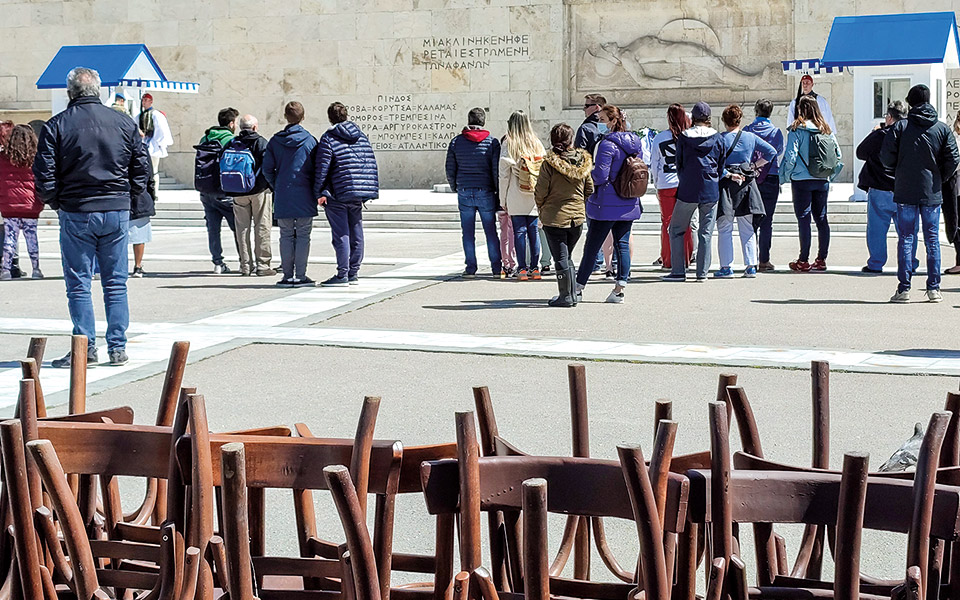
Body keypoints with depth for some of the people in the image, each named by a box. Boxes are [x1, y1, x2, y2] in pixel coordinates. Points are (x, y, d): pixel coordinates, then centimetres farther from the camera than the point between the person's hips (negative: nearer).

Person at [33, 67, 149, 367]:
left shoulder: (57, 125, -5)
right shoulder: (124, 123, 3)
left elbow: (44, 173, -6)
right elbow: (142, 166, 7)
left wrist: (56, 202, 7)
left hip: (76, 212, -2)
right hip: (117, 212, 2)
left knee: (78, 283, 4)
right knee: (116, 283, 9)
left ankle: (86, 348, 2)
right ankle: (118, 348, 9)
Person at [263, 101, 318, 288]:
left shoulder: (275, 141, 2)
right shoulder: (310, 140, -3)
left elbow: (267, 169, 2)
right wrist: (316, 192, 10)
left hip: (283, 197, 2)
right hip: (305, 196, -2)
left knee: (286, 236, 7)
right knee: (303, 236, 2)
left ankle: (287, 275, 6)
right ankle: (300, 276, -1)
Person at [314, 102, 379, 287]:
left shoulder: (328, 138, -6)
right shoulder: (361, 136, 12)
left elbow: (322, 168, -12)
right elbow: (371, 163, 13)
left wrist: (319, 193, -10)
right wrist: (372, 190, 16)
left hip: (337, 194, -6)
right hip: (358, 195, 6)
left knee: (341, 235, -5)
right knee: (356, 234, 9)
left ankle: (342, 275, -6)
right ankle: (354, 273, 14)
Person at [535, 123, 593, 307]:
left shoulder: (549, 163, -14)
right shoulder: (584, 161, -1)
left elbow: (540, 192, -11)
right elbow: (589, 190, 6)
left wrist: (541, 209, 8)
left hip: (555, 217, -5)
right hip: (578, 216, 5)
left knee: (561, 257, 3)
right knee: (567, 255, 18)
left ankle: (566, 296, 5)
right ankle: (573, 294, 19)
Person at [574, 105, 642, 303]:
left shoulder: (607, 144, -16)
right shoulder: (634, 142, 8)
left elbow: (600, 176, -18)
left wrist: (586, 174, -1)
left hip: (607, 204, -7)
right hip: (629, 203, 7)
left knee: (592, 246, 2)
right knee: (622, 244, 8)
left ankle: (578, 286, 9)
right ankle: (620, 288, 4)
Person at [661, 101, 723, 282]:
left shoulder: (683, 137, -2)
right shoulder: (717, 137, 0)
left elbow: (679, 164, 6)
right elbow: (721, 165, 7)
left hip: (688, 191, -1)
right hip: (711, 191, 1)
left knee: (676, 229, 9)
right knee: (705, 233, 6)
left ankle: (678, 271, 3)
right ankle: (702, 272, 4)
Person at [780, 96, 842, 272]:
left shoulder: (796, 130, -8)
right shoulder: (826, 130, 7)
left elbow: (790, 156, -13)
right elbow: (838, 156, 8)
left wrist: (784, 176, 0)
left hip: (802, 180, -5)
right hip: (822, 180, 5)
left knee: (803, 218, -3)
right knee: (821, 218, 10)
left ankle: (803, 261, -3)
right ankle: (821, 259, 13)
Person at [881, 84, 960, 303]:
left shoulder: (901, 127, -4)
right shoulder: (942, 129, 1)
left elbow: (886, 157, -7)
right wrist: (939, 179, 12)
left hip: (905, 192, -1)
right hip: (932, 194, 1)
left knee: (905, 239, 3)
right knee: (932, 239, 8)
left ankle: (904, 288, -1)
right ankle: (934, 289, 8)